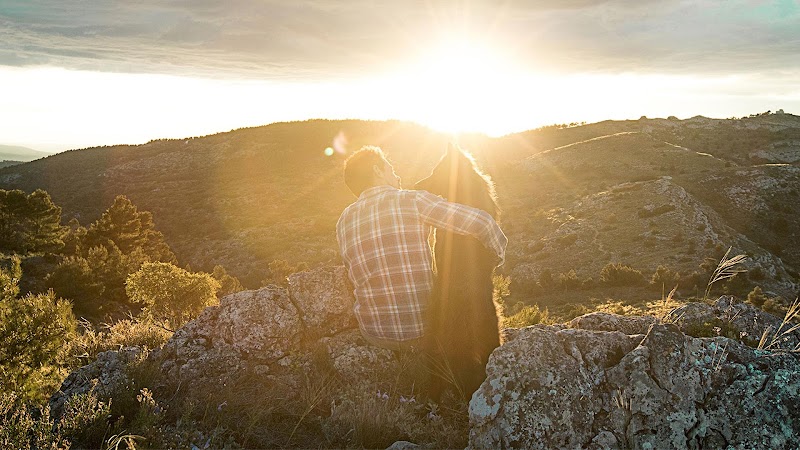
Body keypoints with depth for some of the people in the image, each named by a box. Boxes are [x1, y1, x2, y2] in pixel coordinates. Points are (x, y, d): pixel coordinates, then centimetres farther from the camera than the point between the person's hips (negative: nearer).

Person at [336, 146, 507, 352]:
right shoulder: (411, 200, -11)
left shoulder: (343, 221, 2)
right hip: (424, 327, -3)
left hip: (373, 333, 4)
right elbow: (480, 221, -16)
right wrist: (499, 252, 4)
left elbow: (357, 279, 11)